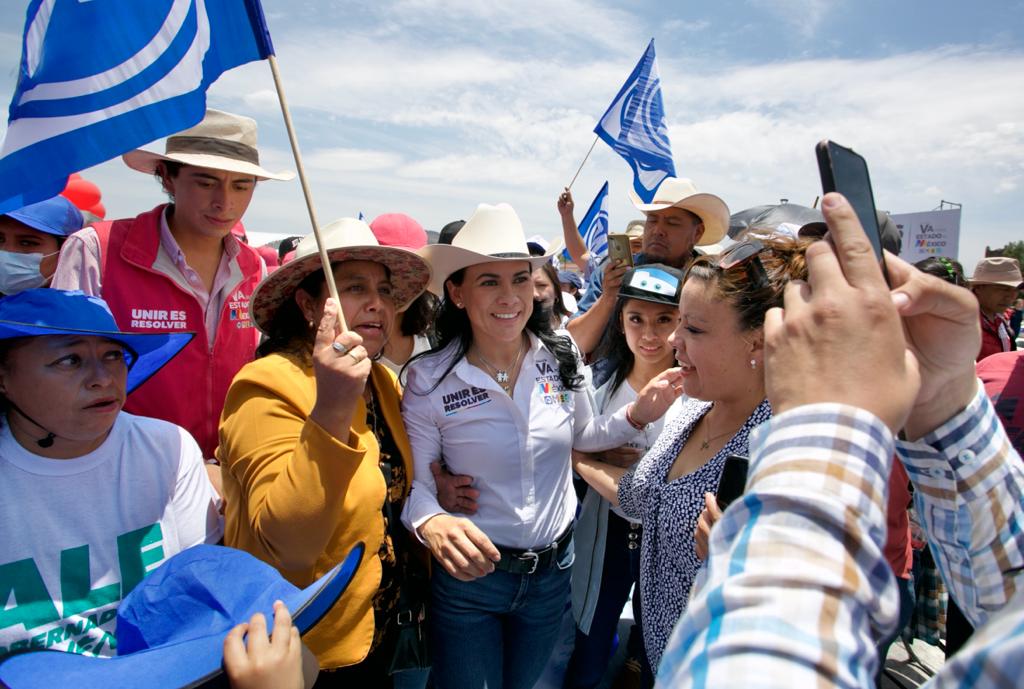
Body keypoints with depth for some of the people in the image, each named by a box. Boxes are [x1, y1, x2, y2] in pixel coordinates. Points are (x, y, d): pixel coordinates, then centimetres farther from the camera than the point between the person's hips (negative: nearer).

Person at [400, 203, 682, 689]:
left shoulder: (561, 358, -9)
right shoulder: (430, 379, -17)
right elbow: (414, 479, -13)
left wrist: (636, 415, -11)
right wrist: (431, 523, -33)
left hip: (553, 569, 3)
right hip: (469, 569, -3)